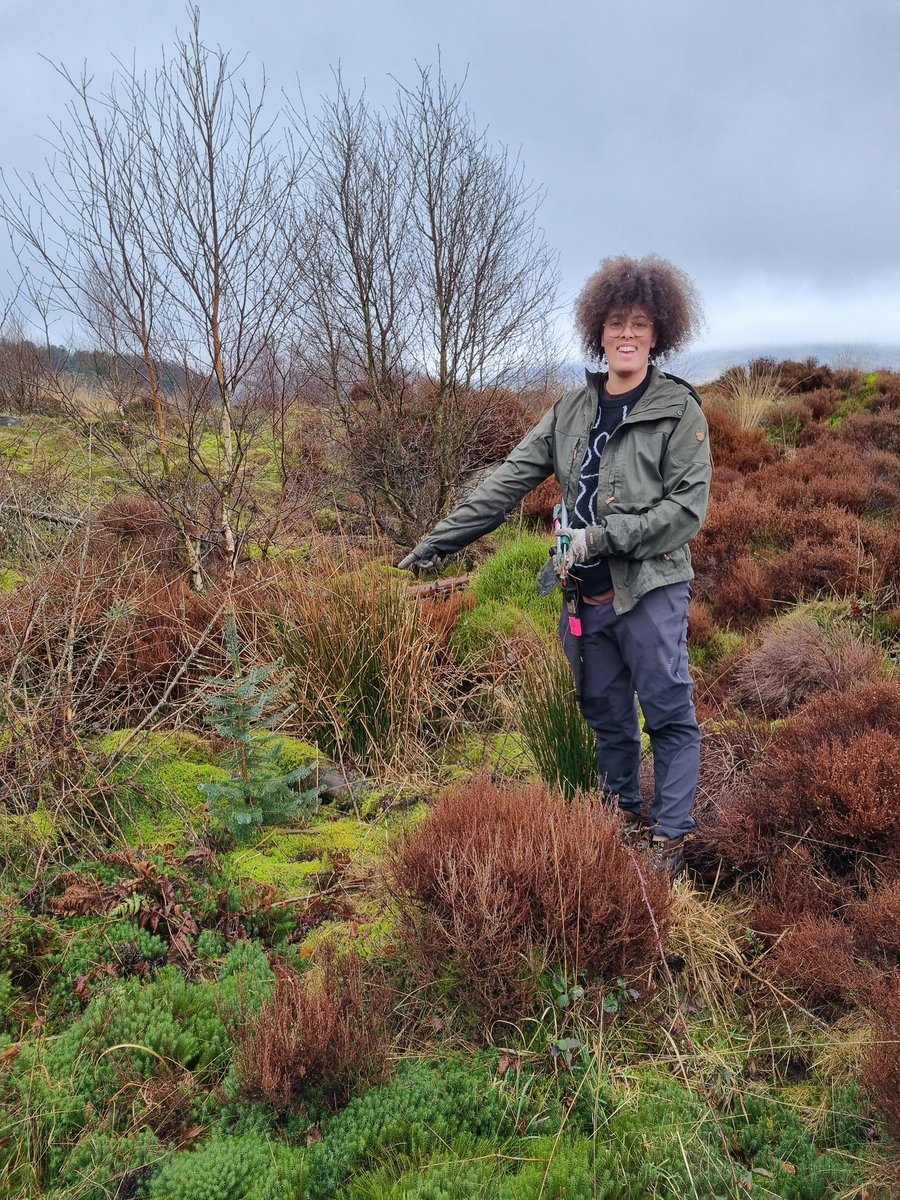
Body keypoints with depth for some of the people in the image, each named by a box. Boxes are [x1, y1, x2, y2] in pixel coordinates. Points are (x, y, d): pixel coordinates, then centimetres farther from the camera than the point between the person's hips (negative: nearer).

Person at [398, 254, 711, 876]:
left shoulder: (679, 410, -5)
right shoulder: (574, 408, 9)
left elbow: (687, 508, -10)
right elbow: (509, 481, 7)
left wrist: (605, 536, -18)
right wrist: (438, 542, 2)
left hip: (651, 587, -5)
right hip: (586, 592, 5)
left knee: (669, 715, 1)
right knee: (606, 715, 15)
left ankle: (669, 838, 14)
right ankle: (624, 818, 31)